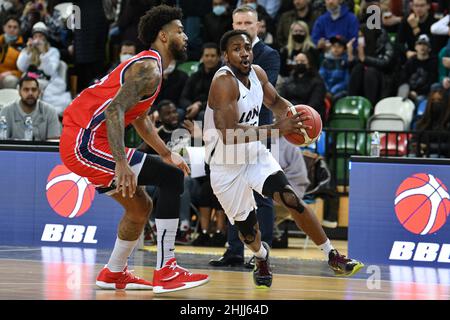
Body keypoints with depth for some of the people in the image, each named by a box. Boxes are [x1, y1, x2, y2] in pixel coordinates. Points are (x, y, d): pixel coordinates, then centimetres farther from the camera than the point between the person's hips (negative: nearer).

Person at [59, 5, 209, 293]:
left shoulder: (147, 66, 20)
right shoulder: (149, 69, -13)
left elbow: (140, 118, 35)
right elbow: (114, 110, -26)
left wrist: (167, 153, 34)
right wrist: (122, 163, -32)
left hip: (80, 144, 11)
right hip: (87, 143, -11)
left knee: (141, 207, 20)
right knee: (172, 179, -12)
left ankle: (114, 275, 30)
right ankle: (166, 271, -12)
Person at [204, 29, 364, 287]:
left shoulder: (257, 73, -3)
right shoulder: (224, 82, -26)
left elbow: (275, 102, 17)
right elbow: (229, 135, -36)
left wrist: (291, 112, -7)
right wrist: (277, 129, -41)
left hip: (255, 155, 5)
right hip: (227, 166, -5)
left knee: (291, 199, -16)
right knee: (248, 231, 6)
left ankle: (333, 256, -10)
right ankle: (262, 257, 41)